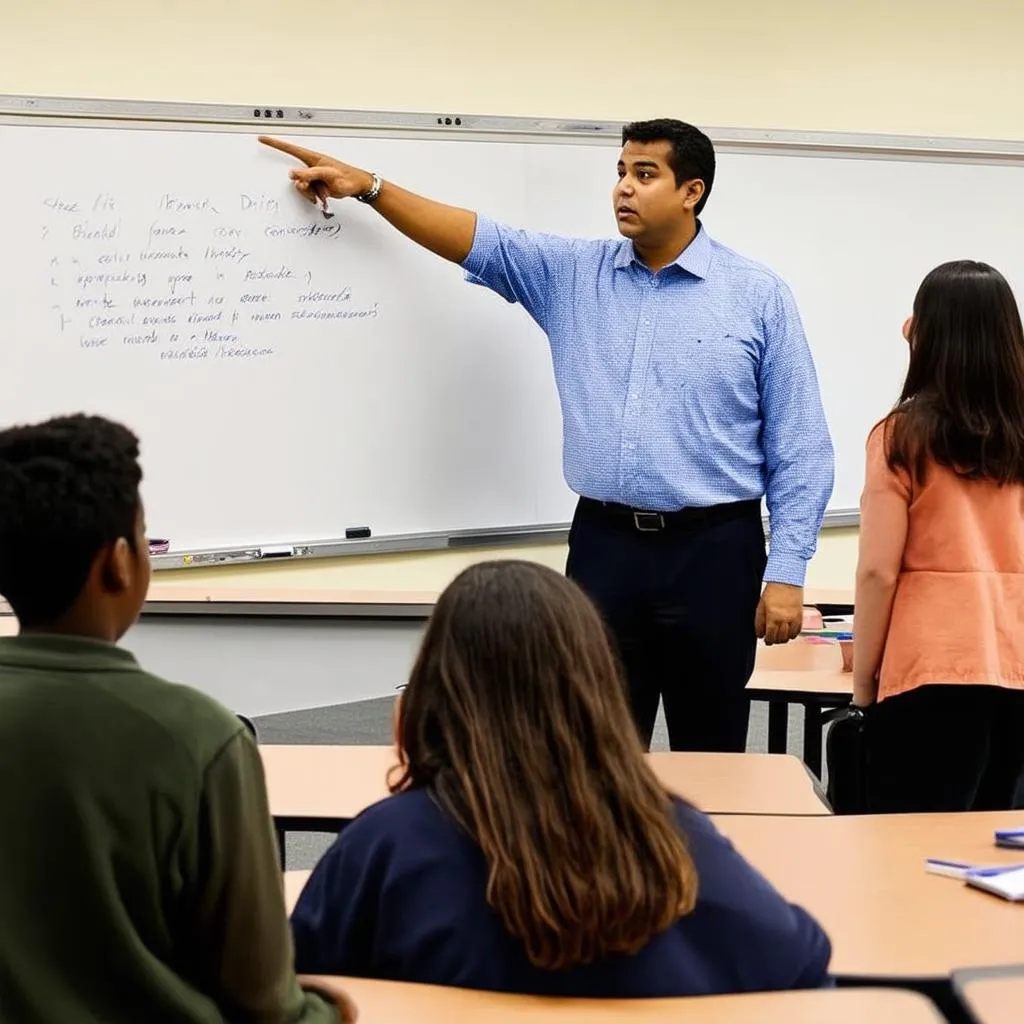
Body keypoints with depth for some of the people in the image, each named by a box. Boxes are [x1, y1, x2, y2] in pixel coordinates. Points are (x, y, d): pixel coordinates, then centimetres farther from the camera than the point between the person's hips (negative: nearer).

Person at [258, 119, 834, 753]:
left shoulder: (759, 297, -2)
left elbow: (800, 450, -3)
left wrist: (787, 573, -8)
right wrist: (367, 185, -3)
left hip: (713, 550, -3)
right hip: (603, 545, 3)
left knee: (710, 754, 6)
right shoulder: (573, 275, 8)